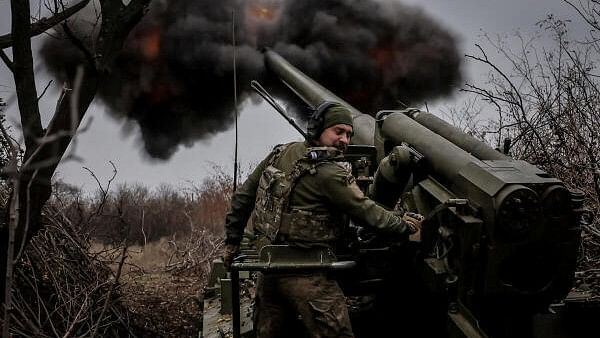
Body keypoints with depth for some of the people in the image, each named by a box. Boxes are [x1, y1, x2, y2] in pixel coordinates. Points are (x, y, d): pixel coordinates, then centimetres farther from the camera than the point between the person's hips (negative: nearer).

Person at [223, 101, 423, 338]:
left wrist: (232, 240, 18)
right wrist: (404, 225, 4)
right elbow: (366, 211, -12)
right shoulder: (330, 174, -16)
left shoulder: (282, 153, 5)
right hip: (305, 274, -8)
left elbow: (244, 195, 10)